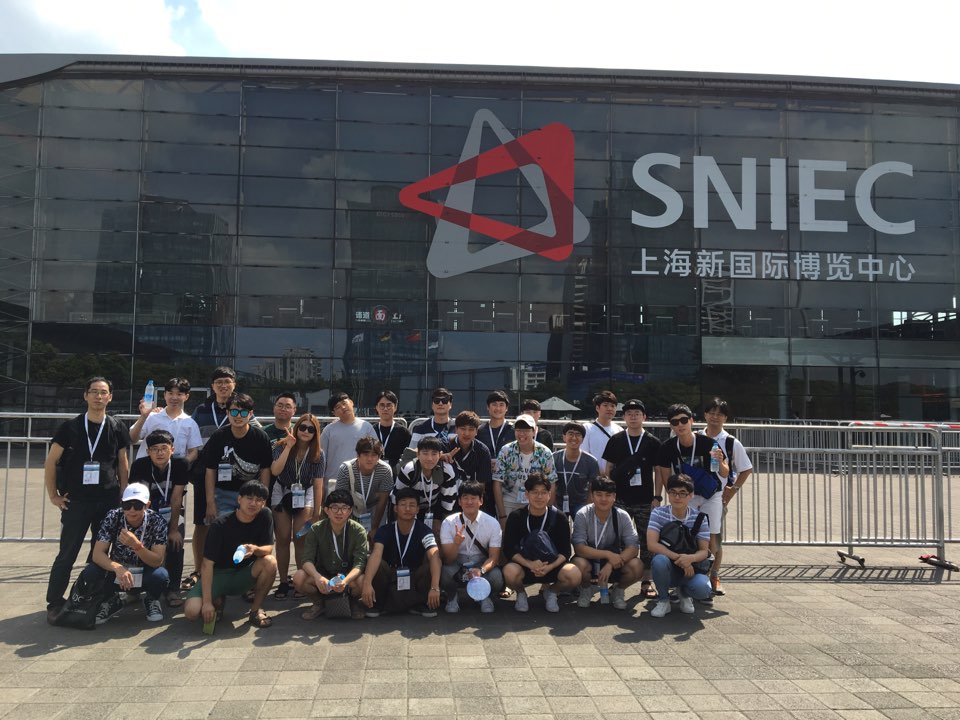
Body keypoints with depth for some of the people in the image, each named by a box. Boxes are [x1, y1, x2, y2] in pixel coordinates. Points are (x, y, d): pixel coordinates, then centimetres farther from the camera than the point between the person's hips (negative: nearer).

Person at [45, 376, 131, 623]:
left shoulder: (117, 428, 4)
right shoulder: (70, 427, -2)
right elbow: (51, 461, 2)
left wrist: (123, 496, 5)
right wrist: (53, 495, -2)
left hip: (108, 501, 2)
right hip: (76, 500, -2)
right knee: (67, 554, -1)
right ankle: (55, 603, 10)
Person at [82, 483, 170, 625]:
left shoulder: (157, 522, -19)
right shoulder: (113, 517, -16)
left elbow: (157, 561, -24)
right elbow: (97, 554, -21)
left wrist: (136, 545, -41)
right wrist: (118, 568, -41)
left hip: (145, 575, -1)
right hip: (117, 572, 1)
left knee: (160, 575, -34)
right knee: (90, 573, -28)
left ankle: (151, 600, 3)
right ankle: (112, 600, 5)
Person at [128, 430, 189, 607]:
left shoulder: (181, 465, -19)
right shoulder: (139, 466, -18)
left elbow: (176, 499, -18)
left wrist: (174, 529, -18)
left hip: (171, 513, -1)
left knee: (175, 543, -21)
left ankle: (173, 590, -6)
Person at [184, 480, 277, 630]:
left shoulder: (265, 515, -11)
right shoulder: (220, 524, -20)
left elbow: (269, 549, -8)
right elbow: (207, 564, -20)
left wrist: (255, 549, -33)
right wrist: (207, 602, -26)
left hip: (243, 575, 2)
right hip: (218, 574, -2)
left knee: (270, 562, -28)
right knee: (191, 611, -27)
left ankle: (255, 610, -7)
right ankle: (218, 601, 9)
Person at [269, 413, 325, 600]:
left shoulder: (317, 454, -10)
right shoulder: (282, 446, -12)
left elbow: (318, 484, -9)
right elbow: (275, 471, -28)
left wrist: (316, 512, -10)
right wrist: (289, 446, -31)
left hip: (305, 496, 0)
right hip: (282, 494, 0)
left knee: (300, 540, -5)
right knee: (283, 539, 3)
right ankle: (283, 582, 11)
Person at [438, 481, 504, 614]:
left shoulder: (492, 523, -10)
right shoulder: (449, 522, -12)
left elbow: (494, 557, -11)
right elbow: (448, 560, -15)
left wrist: (481, 570, -33)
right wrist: (456, 543, -37)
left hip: (482, 565, 1)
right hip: (457, 566, 0)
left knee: (496, 577, -31)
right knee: (445, 573, -34)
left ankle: (486, 597, 6)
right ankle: (452, 597, 3)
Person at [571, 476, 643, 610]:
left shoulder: (622, 516, -13)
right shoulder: (583, 515, -17)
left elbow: (633, 547, -18)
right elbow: (579, 548, -23)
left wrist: (611, 565, -32)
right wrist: (608, 554, -33)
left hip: (615, 562, 1)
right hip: (590, 561, -1)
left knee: (636, 566, -28)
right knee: (579, 564, -35)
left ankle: (618, 590, 6)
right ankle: (586, 589, 2)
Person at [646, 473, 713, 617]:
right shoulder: (658, 513, -8)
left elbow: (704, 551, -6)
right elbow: (651, 544, -20)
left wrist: (690, 558, -30)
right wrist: (678, 558, -30)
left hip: (690, 568, 1)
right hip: (667, 568, -1)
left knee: (703, 589, -32)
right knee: (659, 560, -37)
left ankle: (684, 593, 10)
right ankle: (663, 600, -7)